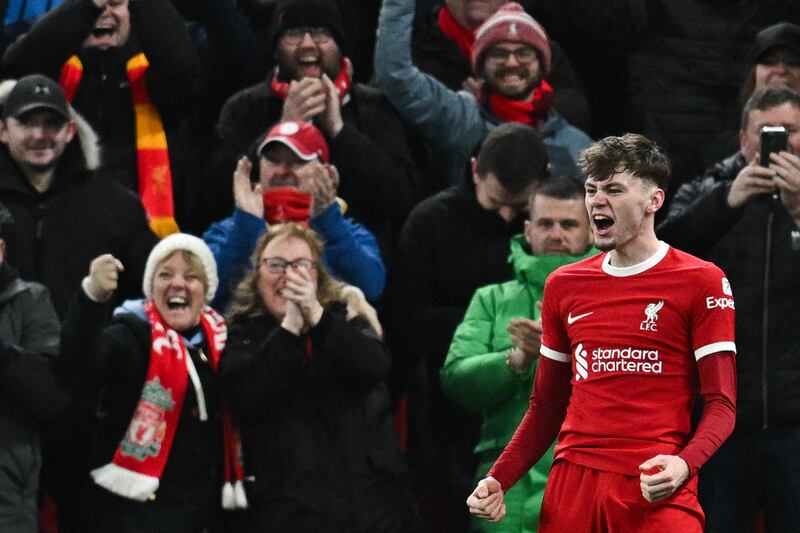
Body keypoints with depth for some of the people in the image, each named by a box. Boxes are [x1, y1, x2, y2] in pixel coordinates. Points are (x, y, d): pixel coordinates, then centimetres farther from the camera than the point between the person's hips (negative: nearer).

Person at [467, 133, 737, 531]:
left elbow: (721, 404, -4)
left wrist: (684, 464, -22)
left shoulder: (701, 282, -1)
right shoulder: (563, 285, 14)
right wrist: (498, 480, 7)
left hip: (657, 487, -4)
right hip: (573, 482, 4)